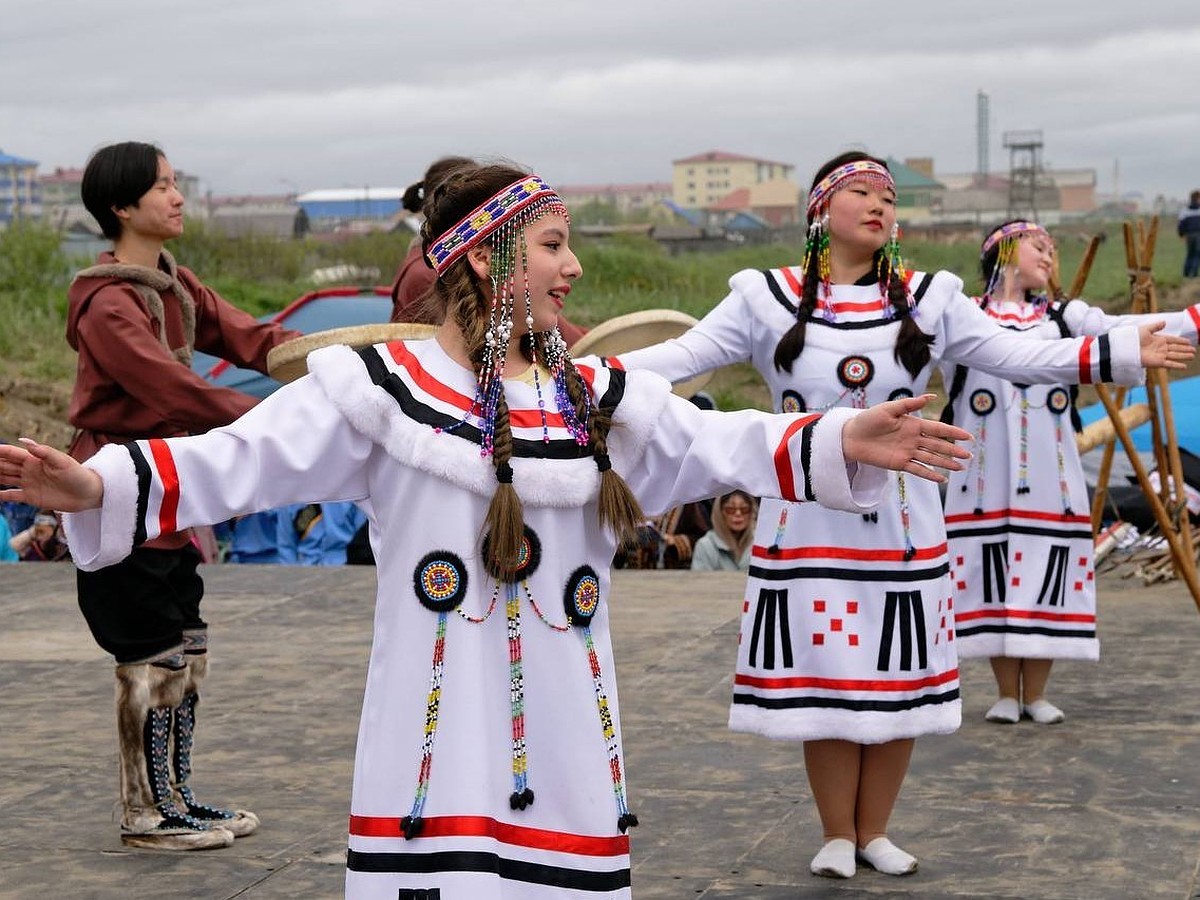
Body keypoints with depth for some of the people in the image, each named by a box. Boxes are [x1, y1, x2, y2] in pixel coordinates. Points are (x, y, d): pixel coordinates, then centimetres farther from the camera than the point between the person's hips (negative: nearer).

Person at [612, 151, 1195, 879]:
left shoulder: (928, 299, 3)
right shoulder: (767, 299, -1)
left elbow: (1019, 356, 2)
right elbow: (682, 356, -6)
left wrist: (1125, 352, -6)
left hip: (900, 524, 2)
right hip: (809, 524, -2)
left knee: (898, 679, 6)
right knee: (821, 680, 2)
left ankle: (875, 831, 23)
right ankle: (837, 835, 18)